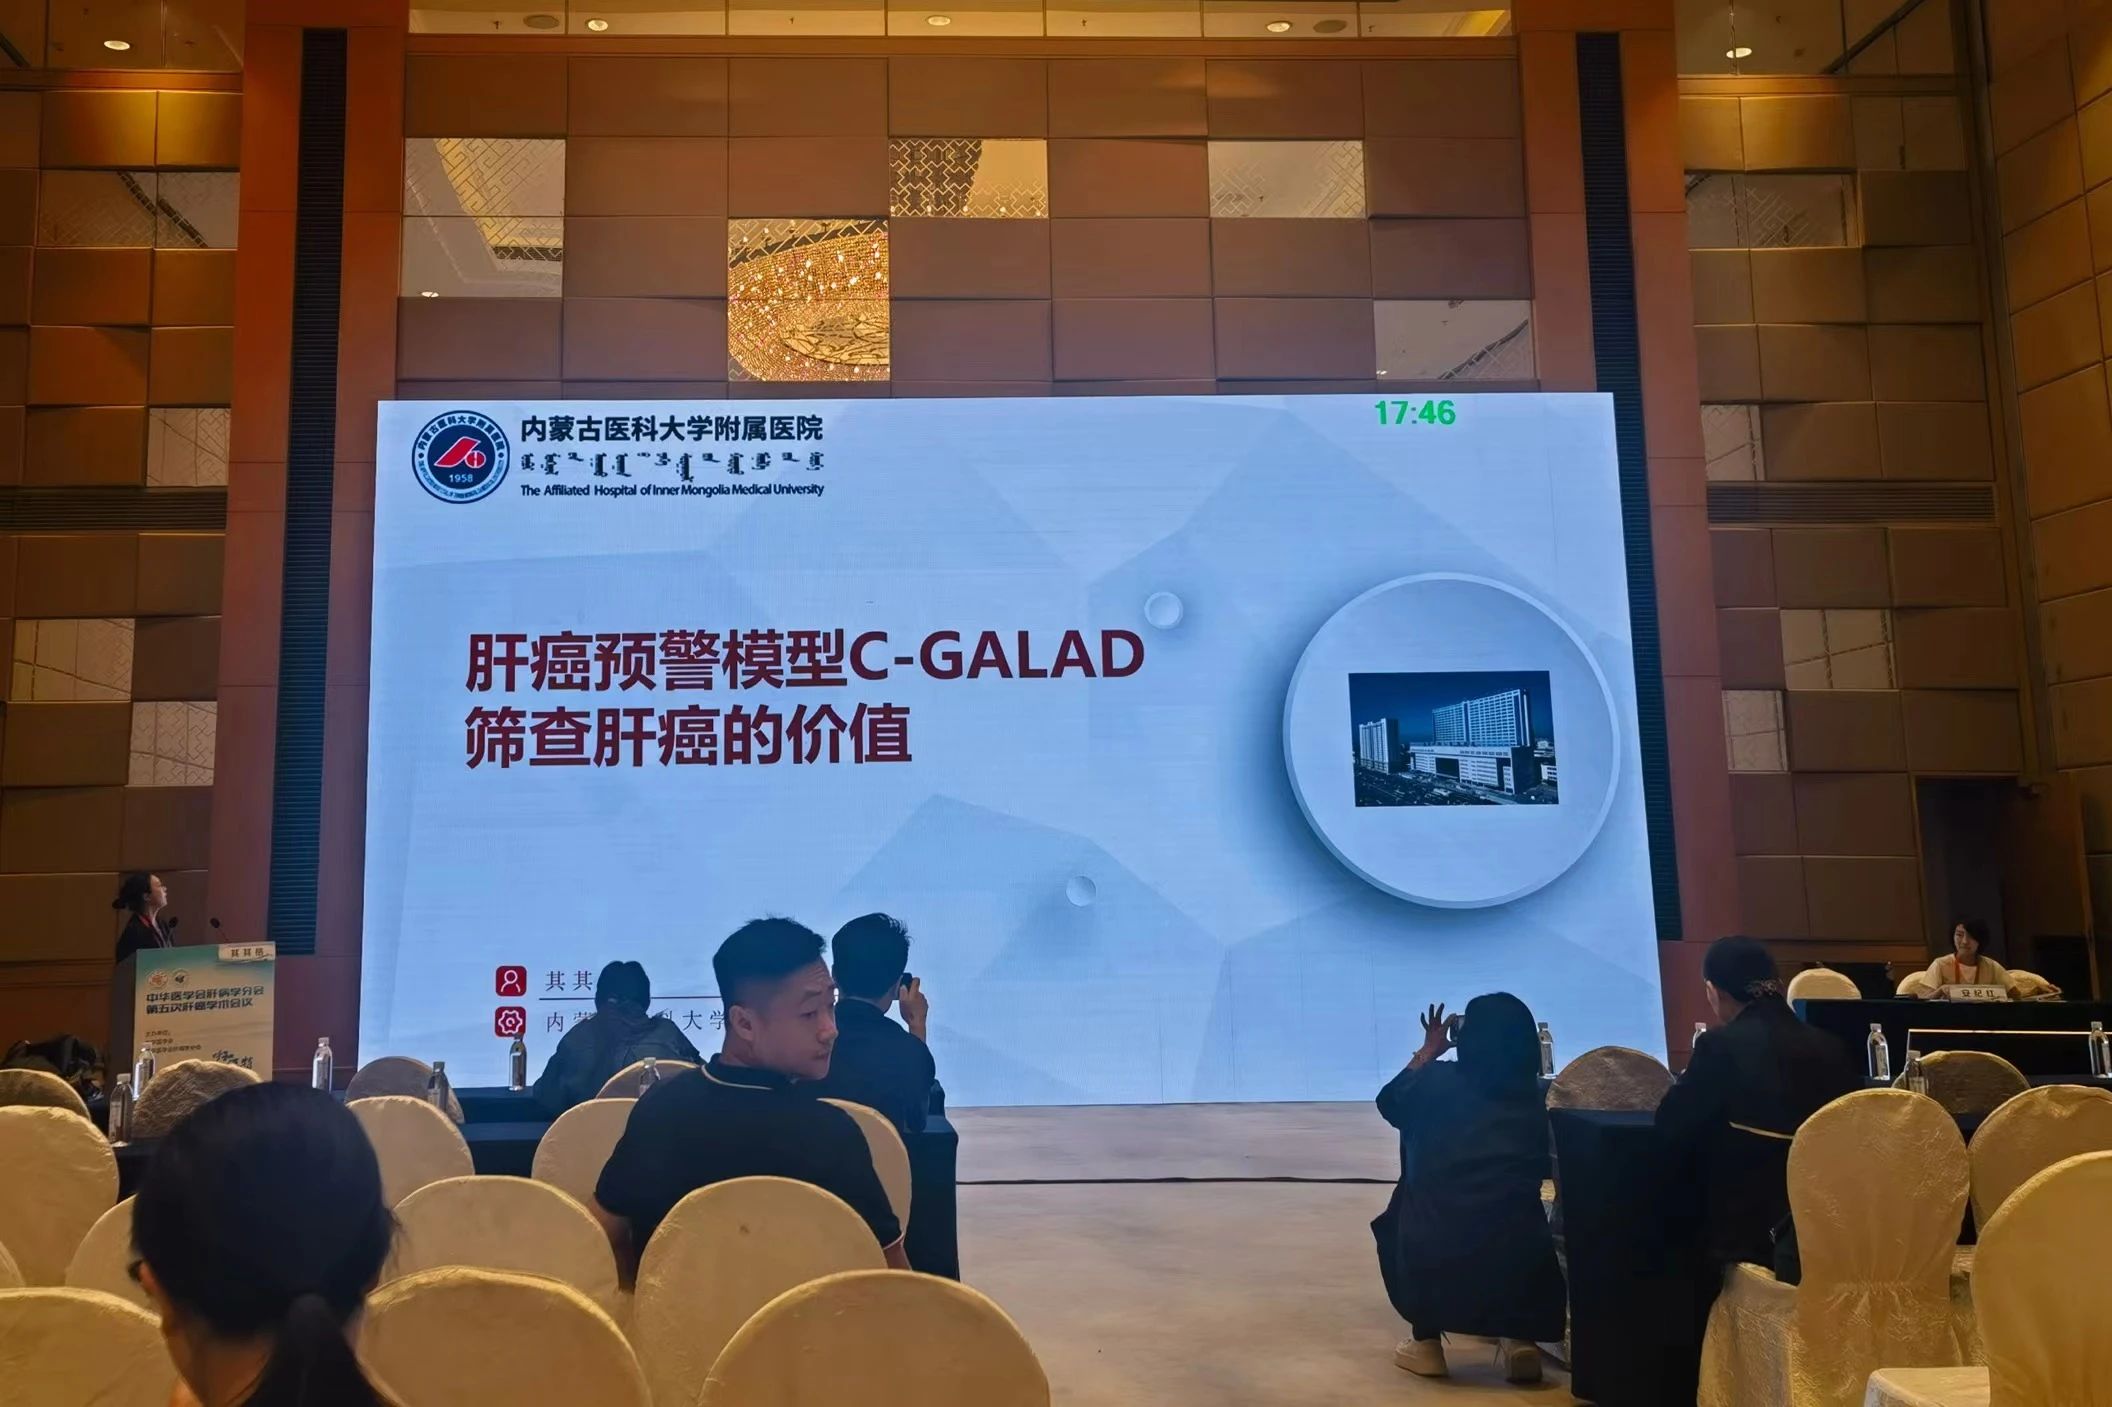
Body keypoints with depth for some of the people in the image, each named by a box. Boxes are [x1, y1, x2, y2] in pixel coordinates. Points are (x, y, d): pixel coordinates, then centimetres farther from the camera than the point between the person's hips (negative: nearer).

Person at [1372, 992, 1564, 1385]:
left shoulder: (1438, 1082, 0)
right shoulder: (1535, 1099, 4)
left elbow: (1389, 1103, 23)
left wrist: (1428, 1052, 34)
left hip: (1434, 1272, -1)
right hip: (1521, 1276, 2)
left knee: (1396, 1223, 31)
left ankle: (1426, 1342, 26)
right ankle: (1518, 1338, 16)